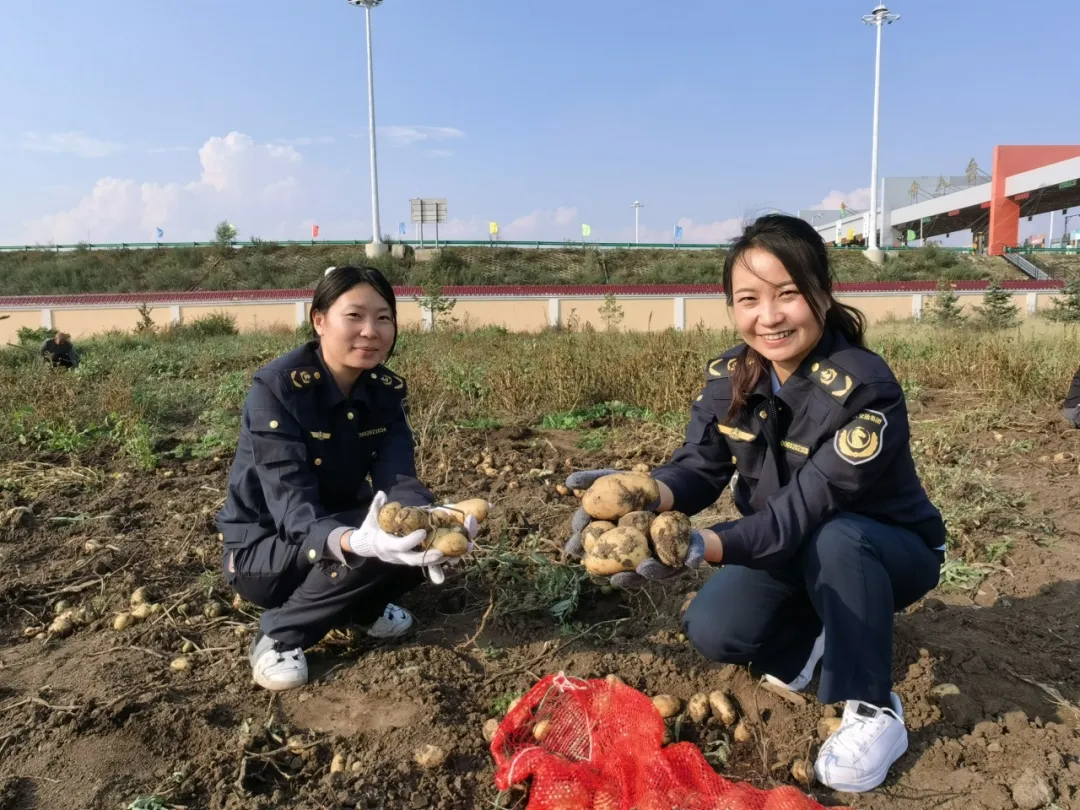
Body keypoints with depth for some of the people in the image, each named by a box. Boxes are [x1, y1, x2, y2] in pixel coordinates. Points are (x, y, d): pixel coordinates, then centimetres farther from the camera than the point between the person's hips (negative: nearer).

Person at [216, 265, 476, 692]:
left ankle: (363, 606, 10)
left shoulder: (387, 389, -8)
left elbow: (397, 479, -19)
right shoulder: (276, 388, -25)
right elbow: (292, 503, -33)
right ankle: (278, 636, -8)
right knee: (371, 549, -31)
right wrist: (353, 542, -56)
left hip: (340, 527, 6)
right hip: (265, 547, -6)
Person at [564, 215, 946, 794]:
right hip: (789, 549, 5)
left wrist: (702, 546, -51)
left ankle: (874, 711, -15)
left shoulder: (864, 388, -32)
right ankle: (815, 639, 16)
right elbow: (696, 469, -19)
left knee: (833, 540, -38)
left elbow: (806, 509, -37)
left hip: (890, 549, -4)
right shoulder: (729, 376, -13)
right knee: (712, 632, -16)